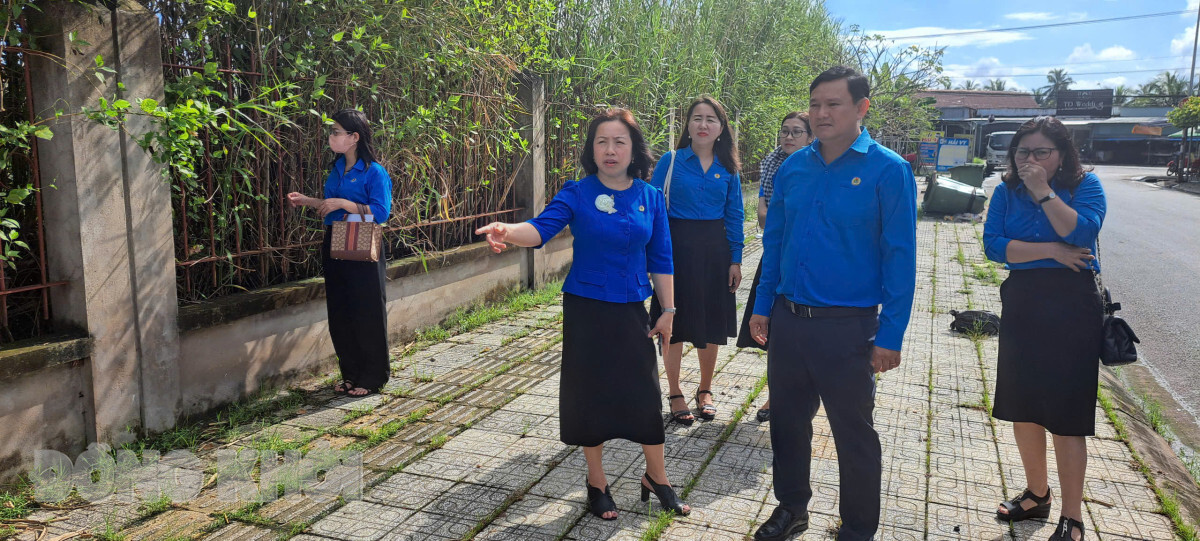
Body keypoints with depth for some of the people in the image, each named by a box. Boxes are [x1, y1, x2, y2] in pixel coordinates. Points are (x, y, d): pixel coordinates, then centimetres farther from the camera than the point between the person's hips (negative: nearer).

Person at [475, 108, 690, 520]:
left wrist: (668, 309, 5)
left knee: (645, 395, 5)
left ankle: (656, 478, 28)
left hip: (631, 311, 2)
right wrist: (507, 231, -44)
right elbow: (542, 227, -23)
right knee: (590, 394, 7)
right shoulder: (577, 194, -7)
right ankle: (596, 482, 27)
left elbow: (661, 258, 6)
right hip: (586, 311, -2)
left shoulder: (650, 197, 1)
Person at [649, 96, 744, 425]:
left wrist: (735, 260, 1)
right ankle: (675, 394, 19)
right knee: (675, 324, 3)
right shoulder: (671, 161, -3)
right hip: (677, 249, -3)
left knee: (711, 324, 10)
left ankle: (705, 390, 28)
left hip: (714, 251, 3)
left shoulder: (728, 169, 5)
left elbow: (734, 217, 7)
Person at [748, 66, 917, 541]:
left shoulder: (888, 171, -9)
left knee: (854, 434, 10)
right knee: (787, 422, 17)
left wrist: (890, 335, -13)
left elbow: (900, 257, -11)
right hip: (787, 321, 5)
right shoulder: (793, 167, 4)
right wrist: (763, 306, 8)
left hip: (847, 326, -4)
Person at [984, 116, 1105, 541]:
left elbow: (1082, 232, -21)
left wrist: (1044, 192, -20)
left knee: (1065, 414, -2)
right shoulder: (1007, 191, 4)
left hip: (1072, 307, -4)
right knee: (1022, 409, 12)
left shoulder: (1085, 185, -3)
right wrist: (1052, 251, -15)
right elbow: (993, 244, -9)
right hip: (1022, 305, 4)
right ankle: (1037, 494, 32)